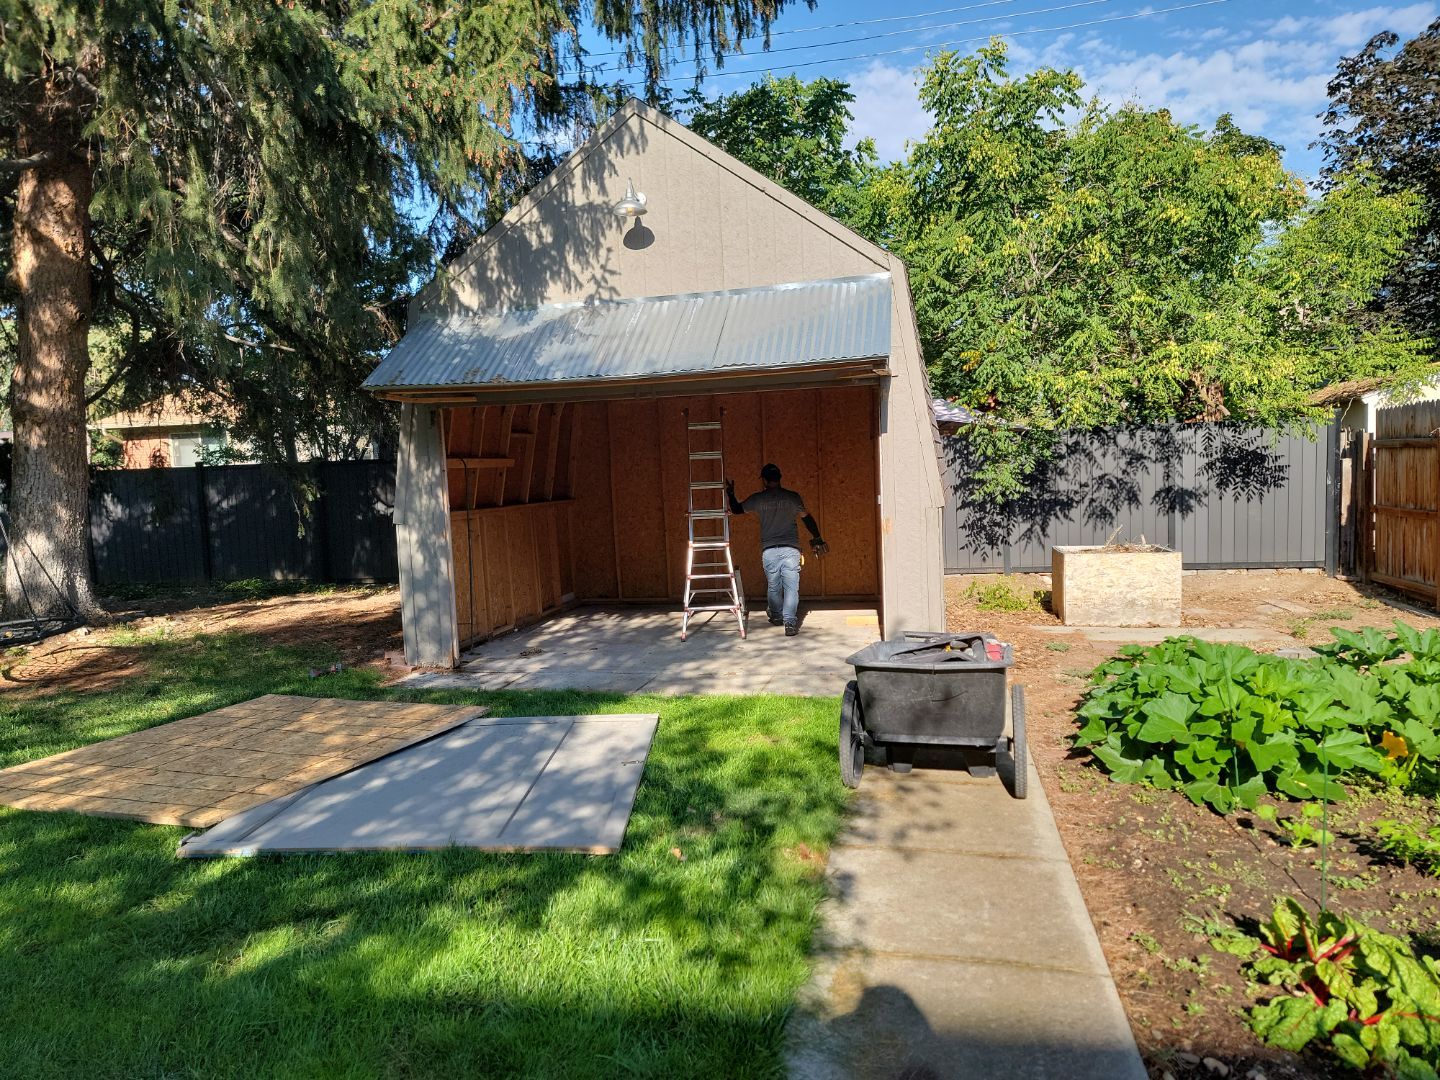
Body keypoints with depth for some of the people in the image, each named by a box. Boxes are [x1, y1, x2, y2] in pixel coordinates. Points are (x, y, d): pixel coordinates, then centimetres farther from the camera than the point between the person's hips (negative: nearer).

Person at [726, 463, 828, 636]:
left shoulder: (758, 499, 1)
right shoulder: (792, 497, 1)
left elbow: (736, 509, 16)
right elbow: (807, 519, 11)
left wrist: (730, 493, 33)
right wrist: (817, 539, 23)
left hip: (769, 550, 1)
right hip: (790, 549, -1)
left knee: (773, 586, 17)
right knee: (791, 587, -2)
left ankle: (776, 616, 35)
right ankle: (790, 623, -11)